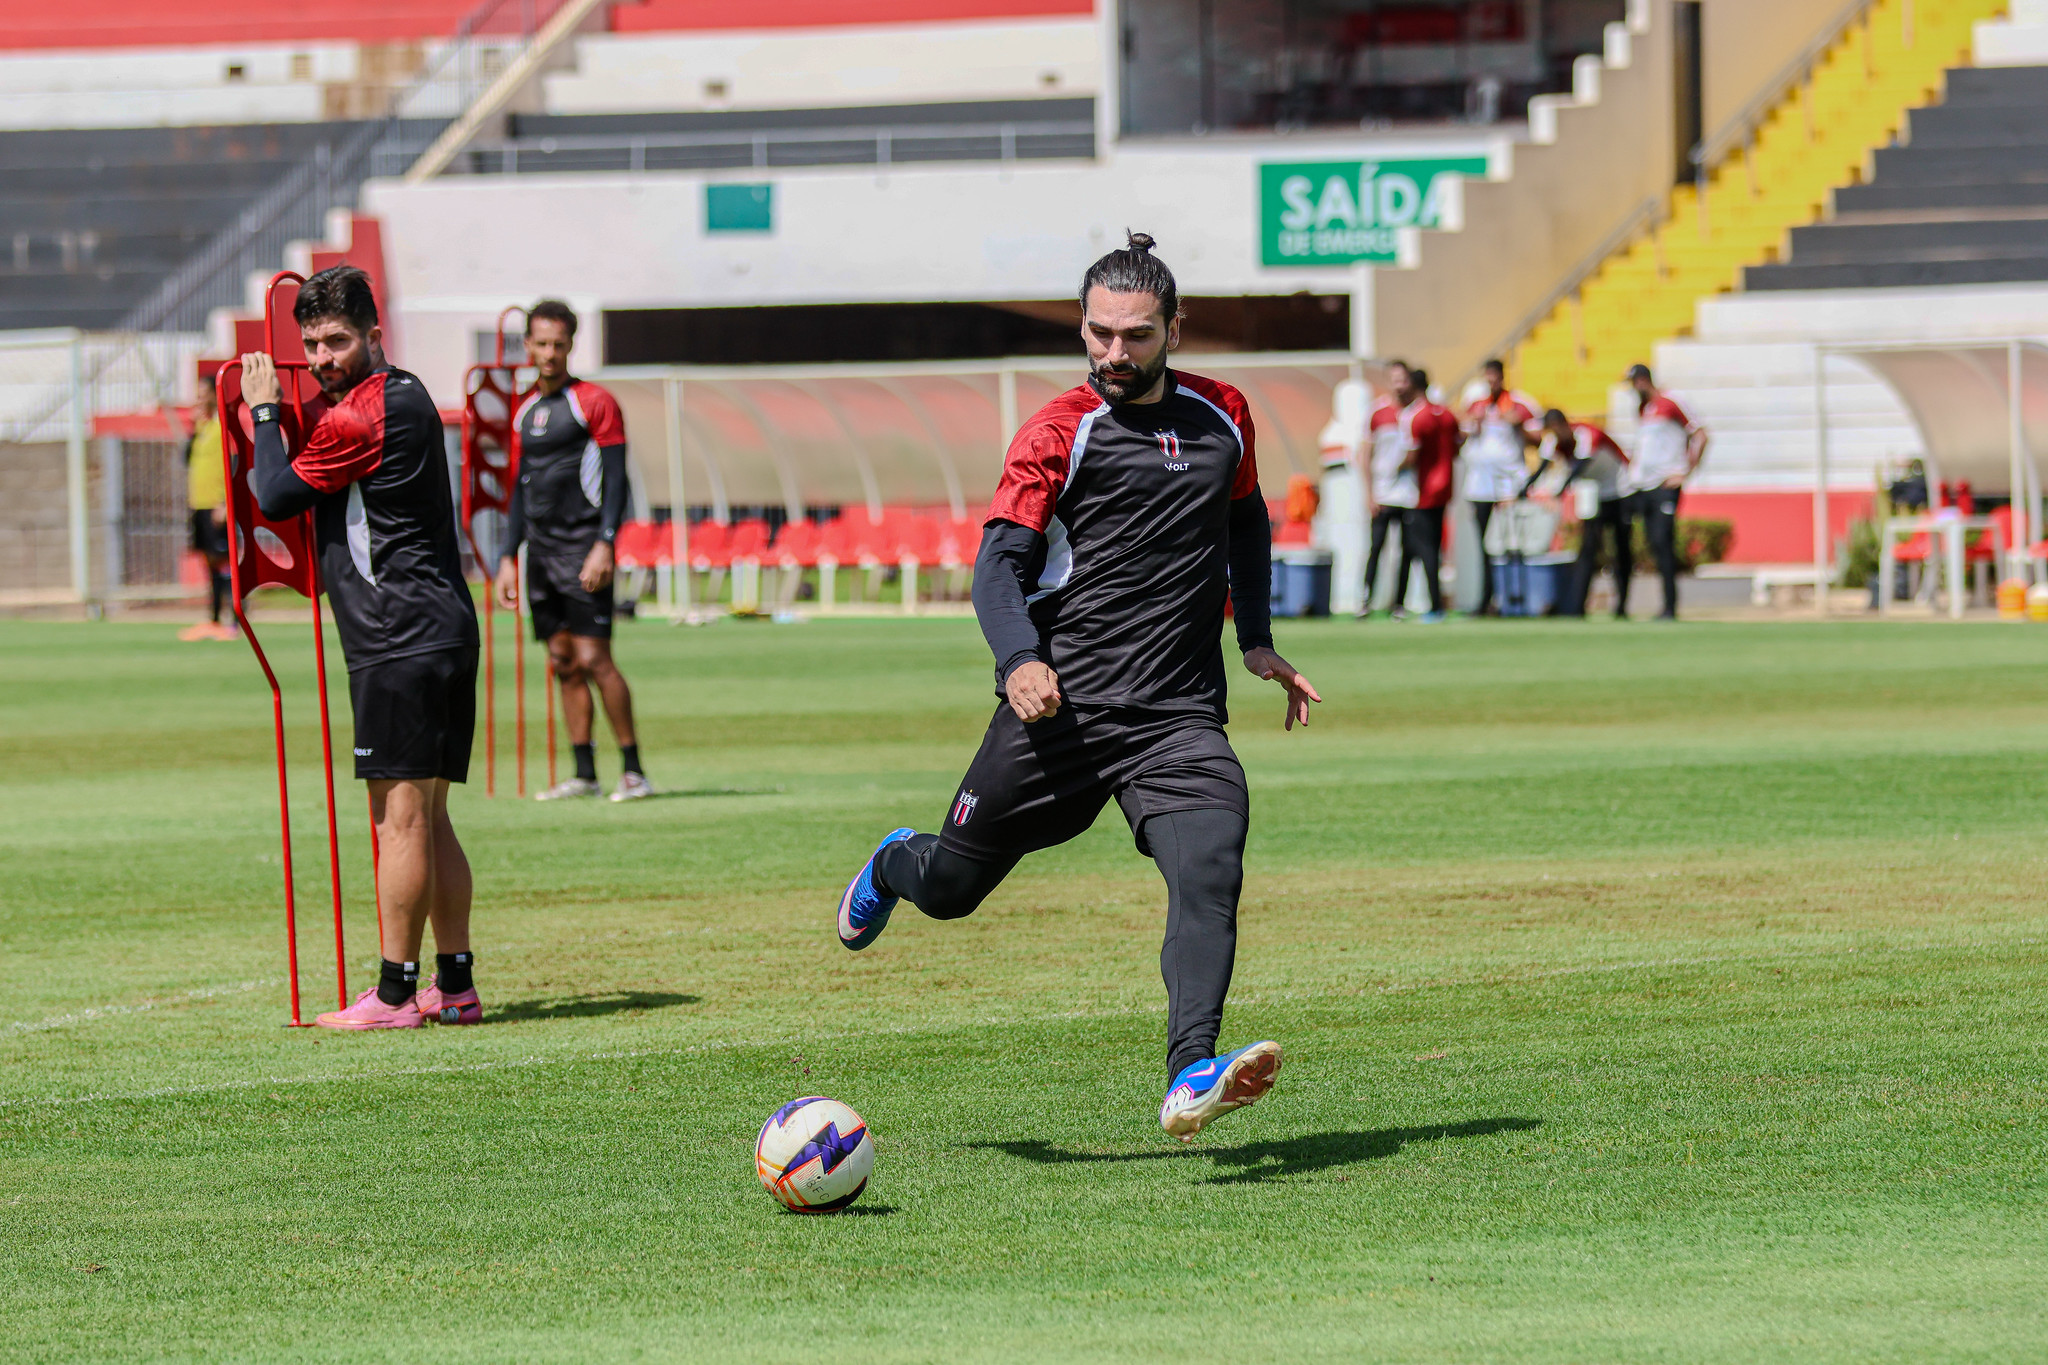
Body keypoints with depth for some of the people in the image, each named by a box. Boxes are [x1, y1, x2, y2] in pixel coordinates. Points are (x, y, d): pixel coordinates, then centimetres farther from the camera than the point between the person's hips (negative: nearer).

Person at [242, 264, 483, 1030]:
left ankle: (396, 993, -9)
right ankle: (455, 986, 14)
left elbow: (276, 498, -6)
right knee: (426, 817, 12)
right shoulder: (406, 395, 17)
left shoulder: (360, 416, -13)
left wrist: (264, 411, 5)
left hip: (401, 641, -10)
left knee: (400, 816, -9)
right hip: (442, 629, 10)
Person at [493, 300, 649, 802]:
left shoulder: (594, 403, -4)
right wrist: (508, 557, 17)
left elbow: (616, 481, -9)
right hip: (540, 551, 7)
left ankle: (633, 771, -8)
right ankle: (583, 774, 8)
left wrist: (604, 545, -18)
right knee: (564, 663, 5)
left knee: (593, 658, -12)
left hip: (582, 547, -7)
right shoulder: (526, 412, 16)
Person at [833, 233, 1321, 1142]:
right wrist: (1019, 660, -28)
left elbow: (1245, 524, 32)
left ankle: (1191, 1079, -36)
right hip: (1059, 705, -2)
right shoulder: (1058, 433, -2)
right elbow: (1001, 561, -10)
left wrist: (1256, 641, 22)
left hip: (1179, 716, 2)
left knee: (1210, 873, -25)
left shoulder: (1222, 417, 13)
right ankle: (894, 866, 47)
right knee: (949, 887, 10)